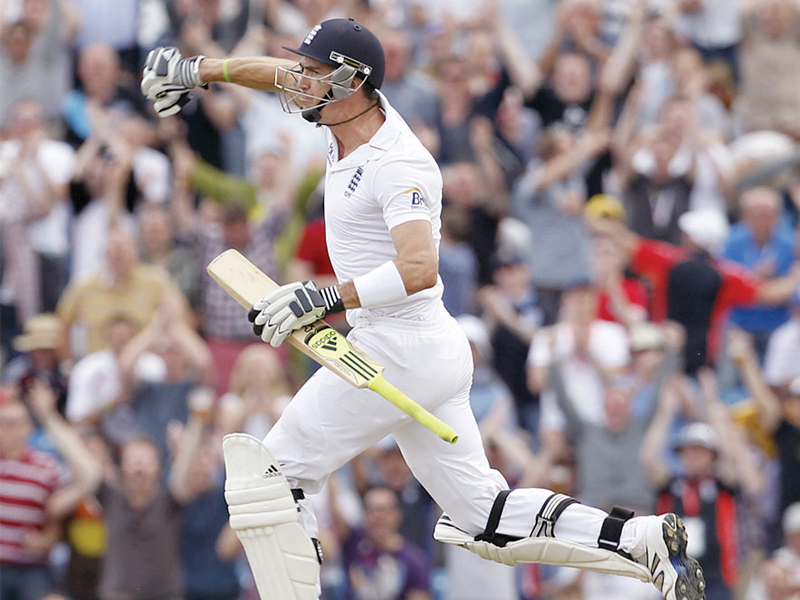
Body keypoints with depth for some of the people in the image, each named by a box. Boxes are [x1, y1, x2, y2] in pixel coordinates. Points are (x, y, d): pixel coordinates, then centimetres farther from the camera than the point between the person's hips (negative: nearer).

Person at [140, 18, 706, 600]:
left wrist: (329, 297, -41)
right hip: (437, 353, 10)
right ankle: (647, 540, 5)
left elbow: (419, 268, -34)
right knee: (485, 519, 11)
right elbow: (283, 75, 25)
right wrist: (197, 69, 20)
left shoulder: (398, 165, -21)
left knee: (270, 472, -3)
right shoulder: (350, 110, 6)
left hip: (398, 350, -10)